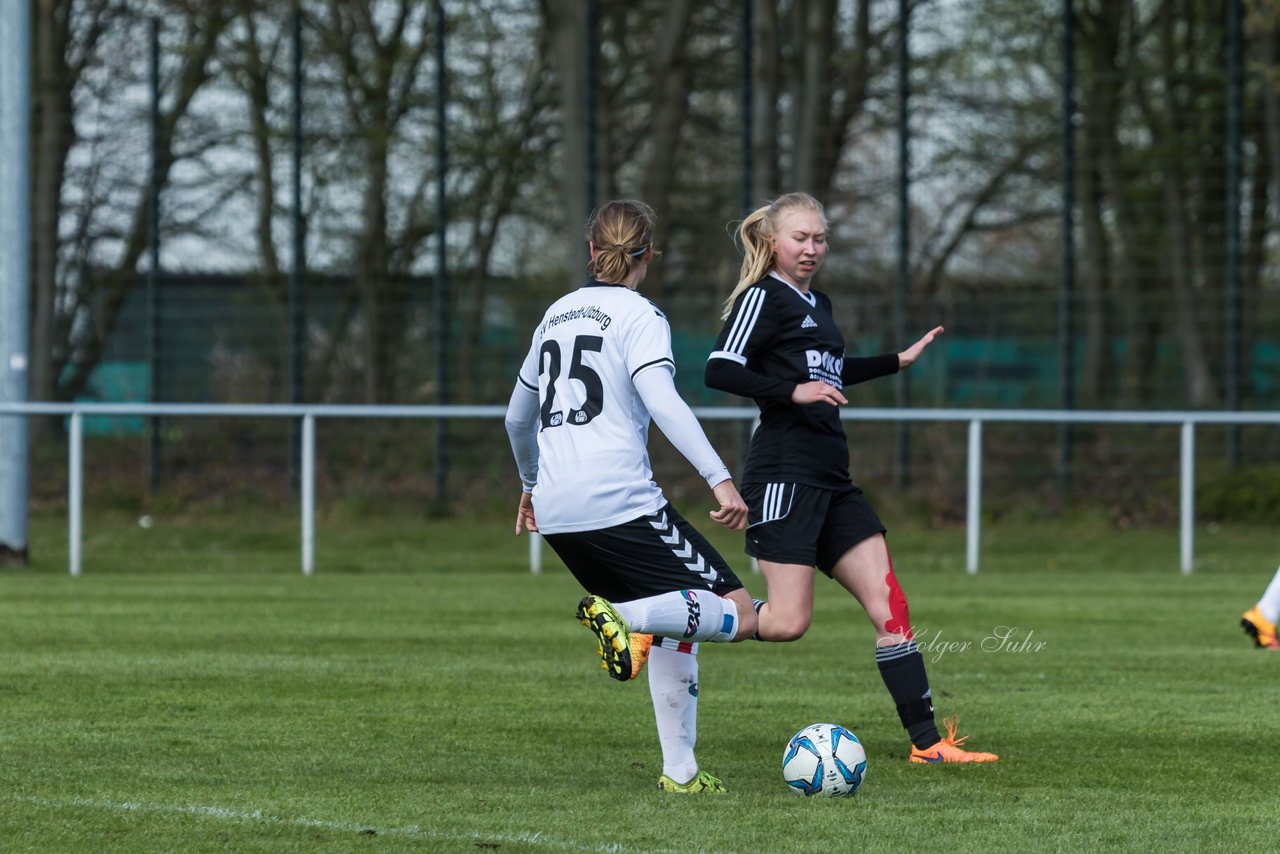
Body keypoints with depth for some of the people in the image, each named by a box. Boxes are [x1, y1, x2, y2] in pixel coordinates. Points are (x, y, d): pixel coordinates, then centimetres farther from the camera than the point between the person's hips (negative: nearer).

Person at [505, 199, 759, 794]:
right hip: (620, 502, -8)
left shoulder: (558, 314, 20)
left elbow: (517, 416, 30)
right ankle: (626, 617, -29)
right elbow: (662, 400, -17)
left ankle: (679, 770, 10)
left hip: (557, 513, 8)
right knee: (739, 614, -7)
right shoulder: (639, 316, -1)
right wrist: (720, 480, -22)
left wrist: (531, 485, 46)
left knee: (674, 626, 20)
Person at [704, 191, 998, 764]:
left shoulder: (816, 304, 21)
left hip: (831, 480, 8)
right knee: (787, 623, -14)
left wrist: (898, 361, 40)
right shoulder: (763, 298, -6)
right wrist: (793, 392, -25)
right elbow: (720, 370, -18)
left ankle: (927, 742, -1)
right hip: (785, 475, -8)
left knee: (889, 604, 0)